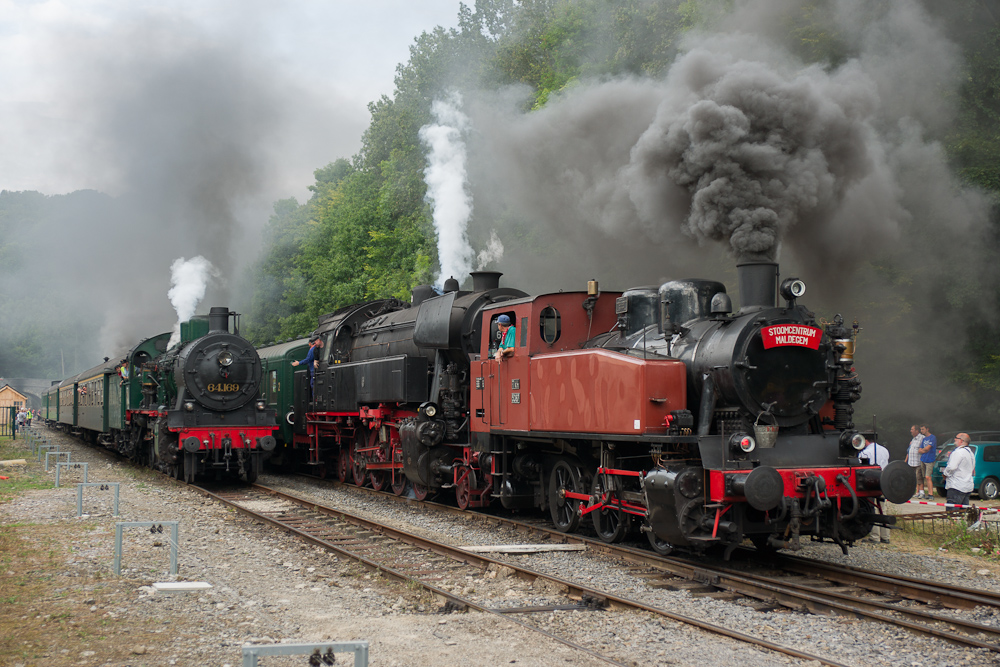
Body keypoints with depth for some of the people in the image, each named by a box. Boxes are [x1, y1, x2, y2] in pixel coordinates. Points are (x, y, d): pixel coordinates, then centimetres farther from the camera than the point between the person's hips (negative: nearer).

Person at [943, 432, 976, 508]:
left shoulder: (958, 452, -13)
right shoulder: (970, 453, 18)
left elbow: (952, 467, -23)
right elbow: (973, 472, 24)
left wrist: (945, 473, -4)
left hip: (957, 487, -10)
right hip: (968, 487, 10)